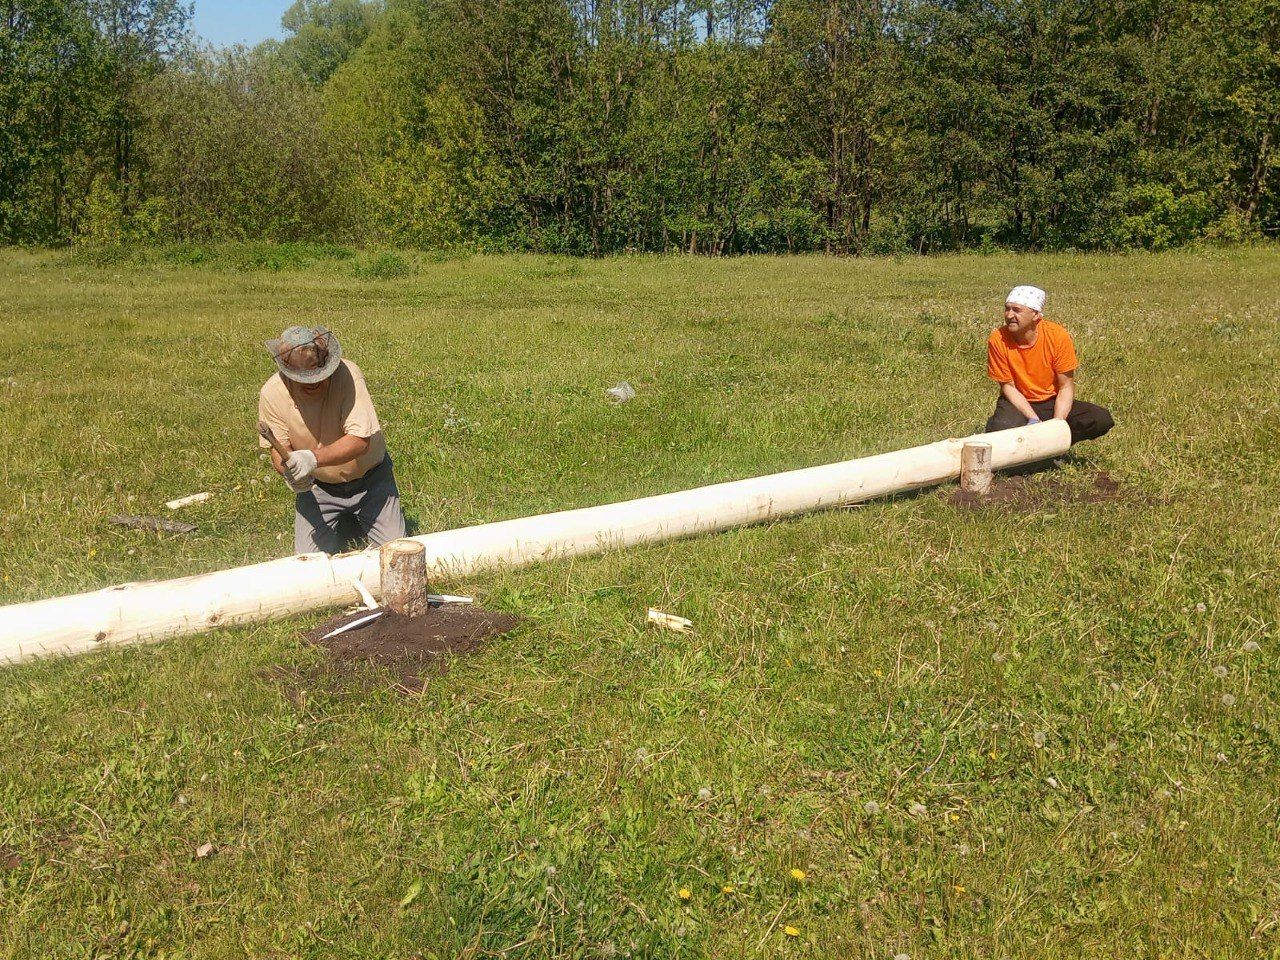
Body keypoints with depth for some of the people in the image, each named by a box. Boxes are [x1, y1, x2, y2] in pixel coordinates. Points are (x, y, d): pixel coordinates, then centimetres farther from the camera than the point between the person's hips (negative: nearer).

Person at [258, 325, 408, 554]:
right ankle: (339, 523, 25)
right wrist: (289, 472, -32)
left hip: (369, 478, -1)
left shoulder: (347, 374, -27)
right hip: (317, 486, 2)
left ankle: (355, 518, 26)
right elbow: (279, 450, -9)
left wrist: (314, 458, -45)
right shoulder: (271, 394, -18)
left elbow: (360, 440, -31)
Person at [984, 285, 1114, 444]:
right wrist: (1033, 420, -22)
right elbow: (1008, 386, -11)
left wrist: (1056, 423, -25)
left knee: (1101, 420, -20)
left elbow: (1066, 386, -10)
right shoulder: (998, 340, -17)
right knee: (1002, 429, -36)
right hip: (1019, 403, -2)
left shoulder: (1058, 336, -16)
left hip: (1052, 402, 2)